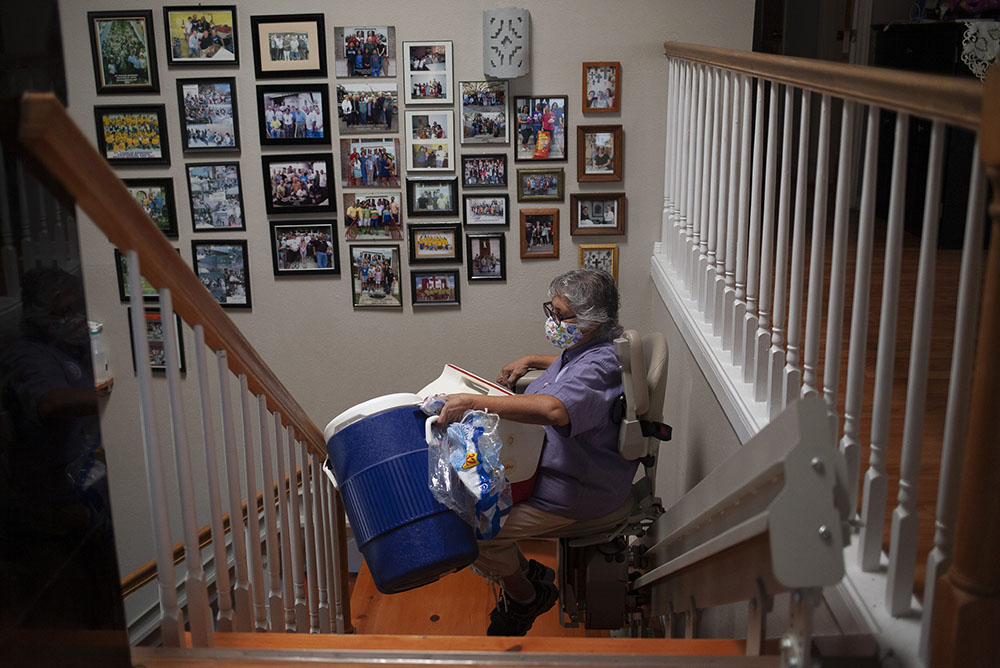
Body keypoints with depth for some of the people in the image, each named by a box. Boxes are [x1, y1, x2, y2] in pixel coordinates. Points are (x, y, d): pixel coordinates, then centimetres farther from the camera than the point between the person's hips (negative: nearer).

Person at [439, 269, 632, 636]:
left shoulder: (599, 365, -27)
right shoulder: (579, 349, 6)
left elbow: (555, 410, -48)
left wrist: (475, 402, -46)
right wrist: (529, 361, 18)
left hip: (573, 489, -11)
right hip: (543, 465, 11)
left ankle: (525, 596, 12)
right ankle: (523, 571, 21)